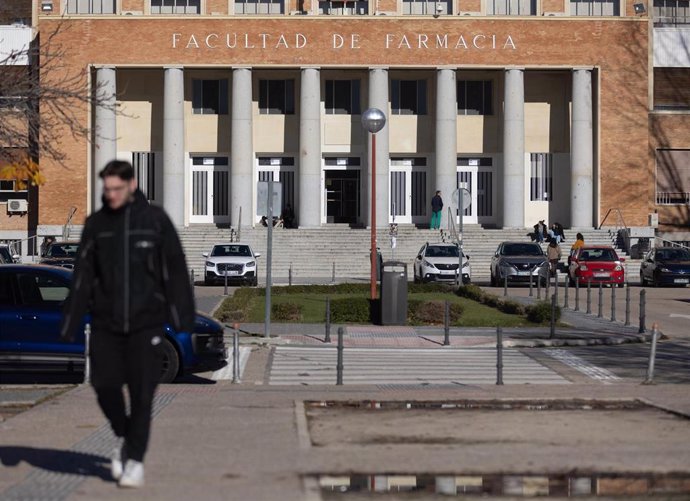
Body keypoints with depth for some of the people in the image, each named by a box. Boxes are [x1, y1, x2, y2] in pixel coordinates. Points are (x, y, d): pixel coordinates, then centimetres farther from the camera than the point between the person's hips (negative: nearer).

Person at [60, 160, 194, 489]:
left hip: (146, 322, -2)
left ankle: (135, 459, 6)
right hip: (105, 323, 2)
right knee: (105, 385, -3)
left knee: (142, 393, -5)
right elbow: (82, 277, 6)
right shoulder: (96, 224, 5)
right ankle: (124, 437, 24)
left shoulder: (155, 220, -1)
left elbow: (175, 271, -1)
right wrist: (70, 324, 3)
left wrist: (183, 319, -5)